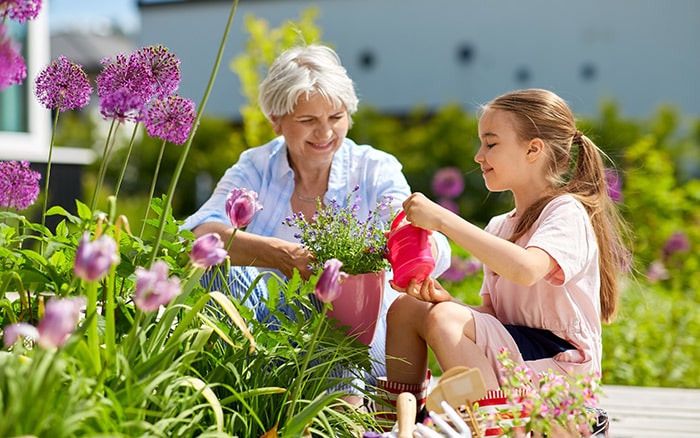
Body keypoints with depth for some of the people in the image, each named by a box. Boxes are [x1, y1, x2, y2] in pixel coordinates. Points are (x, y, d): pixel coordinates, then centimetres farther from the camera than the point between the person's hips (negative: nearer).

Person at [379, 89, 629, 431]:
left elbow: (526, 268, -32)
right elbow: (491, 312, 11)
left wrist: (443, 220, -29)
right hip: (509, 357, 8)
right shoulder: (499, 228, 16)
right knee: (405, 308, 0)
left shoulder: (567, 212, -10)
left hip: (558, 364, -8)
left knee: (444, 319, -26)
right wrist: (446, 298, -10)